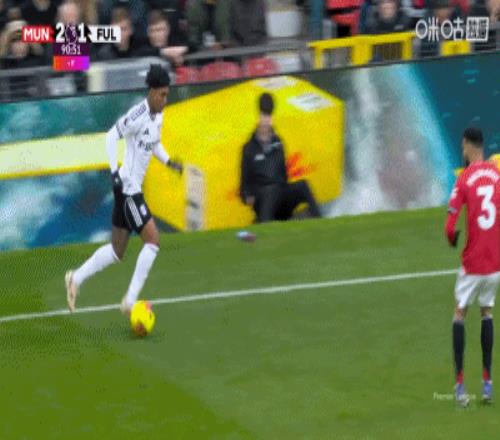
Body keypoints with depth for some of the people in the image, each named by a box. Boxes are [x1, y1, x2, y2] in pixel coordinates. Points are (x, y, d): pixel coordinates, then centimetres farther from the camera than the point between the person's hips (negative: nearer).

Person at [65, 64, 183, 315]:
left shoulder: (158, 116, 8)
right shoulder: (138, 115, -20)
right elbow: (111, 137, -19)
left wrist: (168, 162, 9)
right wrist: (114, 172, -25)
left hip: (134, 189, 9)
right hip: (127, 187, -9)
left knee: (117, 251, 15)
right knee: (153, 240, -13)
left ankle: (76, 279, 26)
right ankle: (130, 300, -10)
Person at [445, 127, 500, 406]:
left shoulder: (464, 180, -9)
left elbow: (450, 228, -14)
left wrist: (453, 240, 7)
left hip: (473, 262, -3)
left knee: (460, 314, 11)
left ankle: (460, 384, 3)